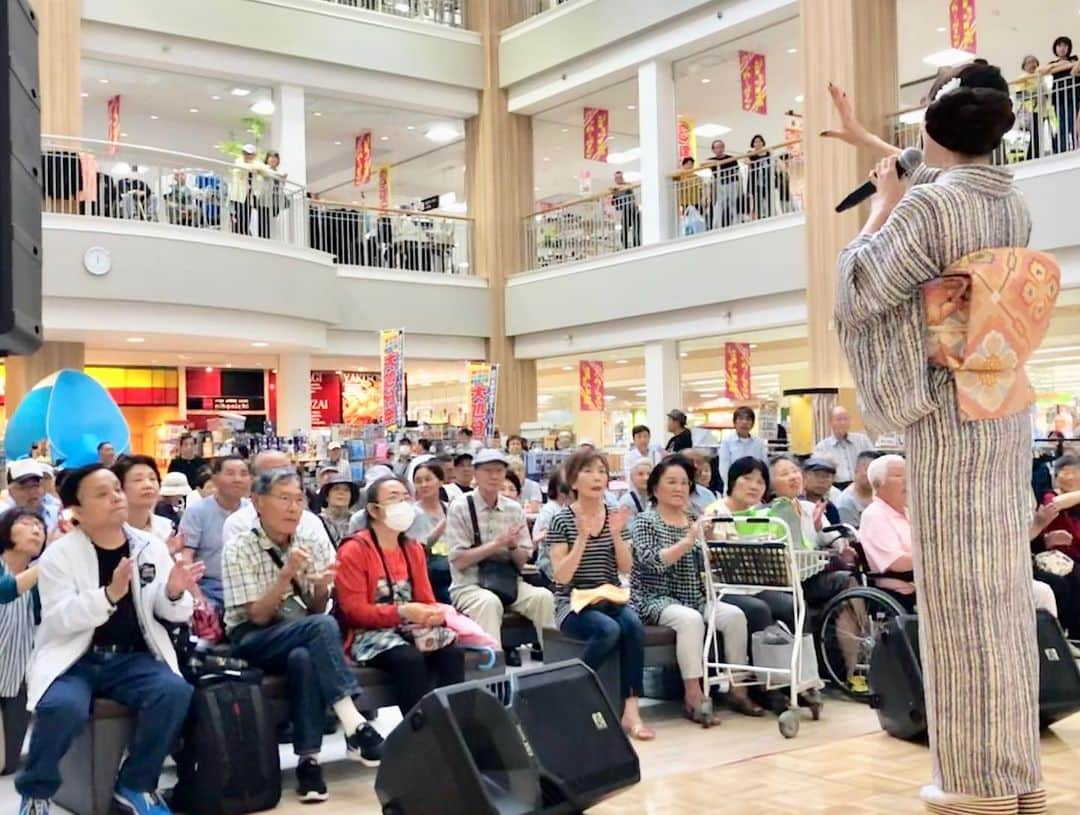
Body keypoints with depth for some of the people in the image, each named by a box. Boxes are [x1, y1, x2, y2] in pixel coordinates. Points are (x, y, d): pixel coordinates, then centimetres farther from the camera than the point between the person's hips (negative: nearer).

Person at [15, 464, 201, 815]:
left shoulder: (151, 547, 6)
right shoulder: (59, 554, -4)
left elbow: (175, 614, 7)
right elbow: (58, 618, -17)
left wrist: (175, 593, -18)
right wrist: (110, 594, -33)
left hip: (133, 658, 3)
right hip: (74, 659, -3)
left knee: (175, 692, -27)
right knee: (64, 706, -34)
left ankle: (135, 784, -3)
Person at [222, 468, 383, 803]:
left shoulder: (313, 543, 2)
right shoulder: (239, 549, -10)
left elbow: (315, 611, 4)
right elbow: (258, 616, -15)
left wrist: (321, 588, -19)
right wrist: (287, 574, -27)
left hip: (301, 637, 4)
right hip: (253, 641, -3)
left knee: (305, 658, -37)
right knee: (322, 627, -34)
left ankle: (309, 759, -33)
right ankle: (354, 726, -36)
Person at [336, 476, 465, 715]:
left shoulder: (413, 549, 14)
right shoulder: (354, 550, -7)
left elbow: (426, 599, 14)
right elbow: (354, 611, -13)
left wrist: (436, 613, -12)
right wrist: (402, 612, -24)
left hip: (410, 629, 6)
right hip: (370, 634, -6)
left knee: (452, 652, -23)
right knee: (410, 659, -34)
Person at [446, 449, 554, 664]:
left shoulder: (514, 509, 8)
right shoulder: (460, 508, -4)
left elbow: (523, 561, 9)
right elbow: (458, 561, -10)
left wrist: (512, 546, -13)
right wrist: (496, 544, -17)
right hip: (469, 585, -4)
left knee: (543, 596, -23)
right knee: (489, 602, -36)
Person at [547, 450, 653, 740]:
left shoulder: (615, 516, 8)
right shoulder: (562, 521, -5)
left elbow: (626, 568, 3)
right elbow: (562, 576, -12)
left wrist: (616, 534, -13)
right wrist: (583, 537, -22)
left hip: (611, 600, 4)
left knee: (633, 626, -29)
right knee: (608, 629, -33)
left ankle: (631, 710, -27)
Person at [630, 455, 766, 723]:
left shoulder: (695, 519, 14)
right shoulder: (645, 522, -2)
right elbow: (652, 561, -20)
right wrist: (688, 540, -30)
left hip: (694, 598, 6)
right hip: (657, 600, -5)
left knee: (735, 615, -18)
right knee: (690, 619, -34)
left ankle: (738, 689, -10)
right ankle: (693, 697, -30)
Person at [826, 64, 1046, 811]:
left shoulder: (927, 207, -15)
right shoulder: (1013, 204, 9)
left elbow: (856, 294, -8)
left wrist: (881, 207, 3)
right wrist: (865, 140, 40)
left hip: (951, 414, -8)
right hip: (1006, 411, 8)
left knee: (959, 591, -1)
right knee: (1005, 587, 12)